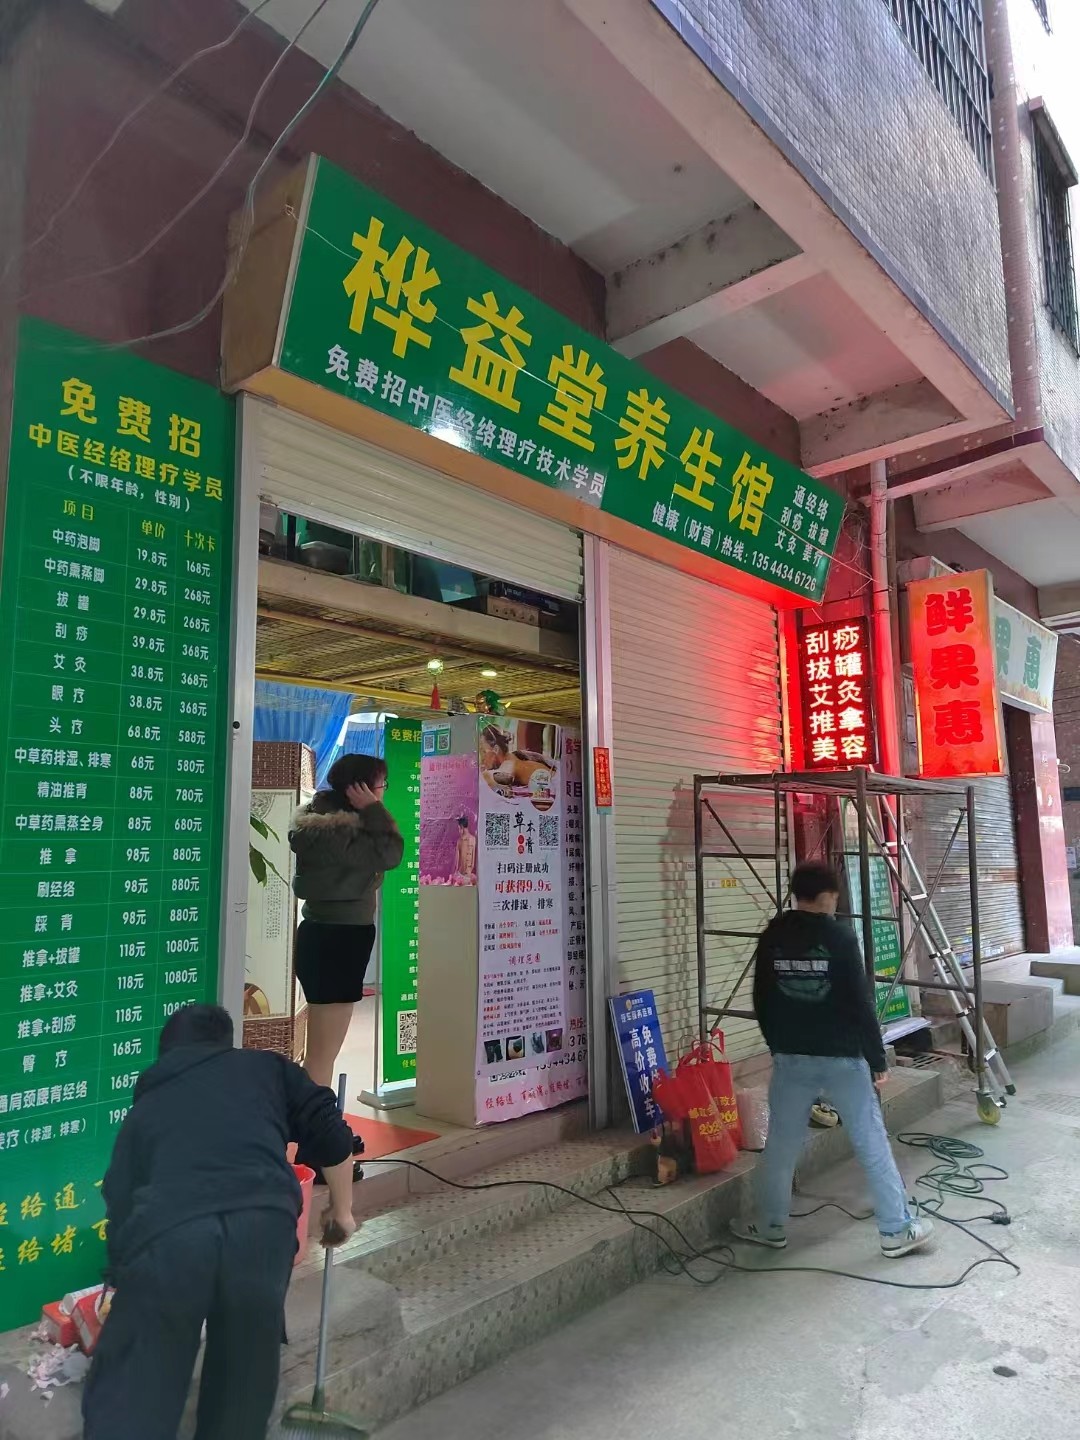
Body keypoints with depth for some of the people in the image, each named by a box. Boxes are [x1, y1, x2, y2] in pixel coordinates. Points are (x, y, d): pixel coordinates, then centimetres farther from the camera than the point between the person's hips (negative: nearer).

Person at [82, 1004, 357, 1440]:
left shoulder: (143, 1108, 32)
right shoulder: (265, 1066, 26)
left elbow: (120, 1205, 36)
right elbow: (332, 1138, 19)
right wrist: (341, 1212, 34)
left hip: (164, 1235, 1)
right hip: (262, 1222, -1)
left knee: (128, 1402, 17)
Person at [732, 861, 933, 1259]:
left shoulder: (772, 937, 0)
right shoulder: (840, 935, -12)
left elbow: (762, 1001, 7)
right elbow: (861, 1003, -12)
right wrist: (878, 1060, -4)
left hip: (791, 1057, 3)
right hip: (843, 1057, -3)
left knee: (781, 1143, 13)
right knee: (872, 1144, 9)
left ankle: (770, 1226, 24)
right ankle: (897, 1231, 18)